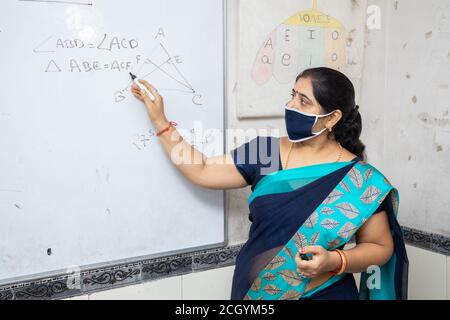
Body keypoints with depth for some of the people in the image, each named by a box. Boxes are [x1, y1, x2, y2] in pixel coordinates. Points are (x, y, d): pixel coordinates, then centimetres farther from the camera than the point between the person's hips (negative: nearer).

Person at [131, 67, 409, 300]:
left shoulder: (359, 178, -12)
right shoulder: (264, 152, -4)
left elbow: (381, 247, -5)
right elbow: (201, 172, 0)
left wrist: (333, 261, -23)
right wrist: (159, 120, -1)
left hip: (323, 294, -3)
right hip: (255, 291, 3)